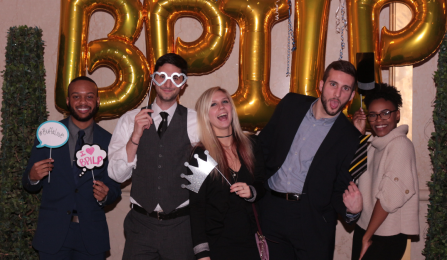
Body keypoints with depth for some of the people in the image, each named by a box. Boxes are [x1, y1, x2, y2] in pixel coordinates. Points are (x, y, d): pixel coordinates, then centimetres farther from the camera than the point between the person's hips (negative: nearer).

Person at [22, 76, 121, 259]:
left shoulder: (108, 141, 2)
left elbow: (114, 187, 5)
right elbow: (31, 186, 3)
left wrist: (105, 195, -17)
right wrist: (33, 177, -19)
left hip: (92, 236, 1)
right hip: (53, 233, -1)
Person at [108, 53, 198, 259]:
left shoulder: (195, 122, 1)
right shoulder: (130, 120, 5)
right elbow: (117, 175, -2)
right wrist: (135, 136, -13)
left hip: (181, 225, -1)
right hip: (141, 223, 1)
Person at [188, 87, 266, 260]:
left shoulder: (250, 145, 3)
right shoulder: (199, 154, -9)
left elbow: (263, 186, 14)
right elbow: (196, 207, -10)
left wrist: (252, 192, -9)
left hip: (248, 240, 4)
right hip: (215, 244, -4)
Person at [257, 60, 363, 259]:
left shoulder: (348, 137, -4)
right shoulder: (291, 104, 5)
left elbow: (339, 190, 1)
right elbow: (264, 145, 11)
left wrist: (351, 209, -20)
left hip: (312, 221, -2)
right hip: (271, 211, 2)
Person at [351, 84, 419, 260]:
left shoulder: (400, 144, -16)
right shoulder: (375, 144, 11)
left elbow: (390, 196, -20)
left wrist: (367, 236, -13)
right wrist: (358, 134, 2)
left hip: (386, 237, -7)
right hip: (363, 228, 8)